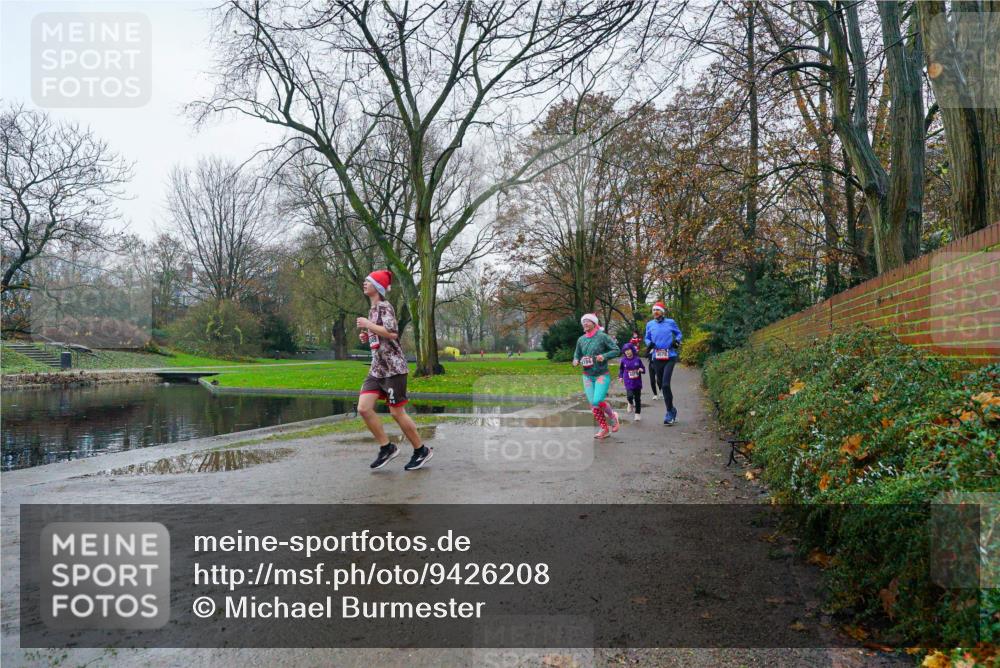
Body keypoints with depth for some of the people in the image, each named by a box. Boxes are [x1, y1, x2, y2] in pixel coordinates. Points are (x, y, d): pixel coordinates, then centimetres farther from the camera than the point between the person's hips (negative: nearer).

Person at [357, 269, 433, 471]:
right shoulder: (373, 309, 18)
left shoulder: (384, 306, -10)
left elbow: (392, 333, -25)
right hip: (377, 368, 8)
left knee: (396, 412, -3)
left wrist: (368, 325, -16)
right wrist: (367, 336, 11)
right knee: (363, 408, -4)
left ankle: (421, 450, 14)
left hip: (393, 367, -8)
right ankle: (387, 448, 8)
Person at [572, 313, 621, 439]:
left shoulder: (602, 336, -8)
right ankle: (604, 429, 18)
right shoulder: (581, 339, 5)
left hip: (602, 375, -5)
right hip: (587, 376, 5)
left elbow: (616, 350, -7)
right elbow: (577, 354, 17)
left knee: (597, 401, -19)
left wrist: (604, 356, -22)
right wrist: (576, 361, -4)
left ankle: (613, 416, 12)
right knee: (593, 405, 2)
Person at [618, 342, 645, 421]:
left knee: (637, 398, 7)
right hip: (628, 382, -1)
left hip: (637, 382, 1)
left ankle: (638, 414, 23)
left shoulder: (637, 359, -4)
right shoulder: (623, 360, -1)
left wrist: (641, 370, -16)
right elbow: (621, 369, 17)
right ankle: (631, 404, 14)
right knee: (630, 396, -21)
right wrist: (620, 376, 8)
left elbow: (643, 369, 6)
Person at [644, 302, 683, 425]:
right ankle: (672, 410, 26)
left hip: (670, 357, -4)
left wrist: (677, 340, -6)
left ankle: (670, 413, -4)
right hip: (657, 358, 4)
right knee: (662, 384, 9)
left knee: (665, 385, -15)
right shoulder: (649, 324, 8)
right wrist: (649, 343, -4)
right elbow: (647, 338, 18)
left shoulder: (670, 322, 1)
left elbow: (678, 333, 14)